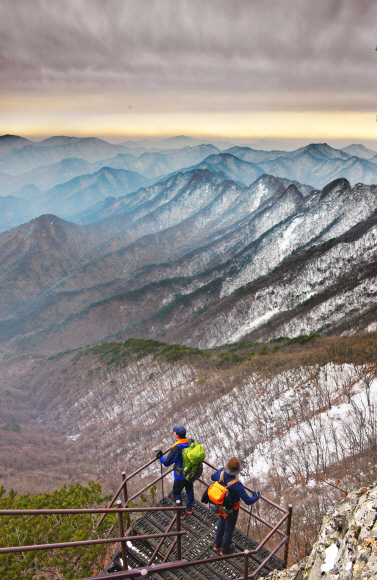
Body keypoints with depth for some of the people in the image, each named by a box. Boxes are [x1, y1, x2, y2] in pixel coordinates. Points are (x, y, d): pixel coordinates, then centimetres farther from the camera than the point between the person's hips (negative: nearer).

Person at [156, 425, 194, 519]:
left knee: (176, 492, 18)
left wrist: (160, 457, -5)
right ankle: (189, 508, 44)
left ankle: (180, 513, 28)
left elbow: (167, 463, -25)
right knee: (189, 489, 27)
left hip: (181, 476, -5)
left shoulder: (176, 449, -32)